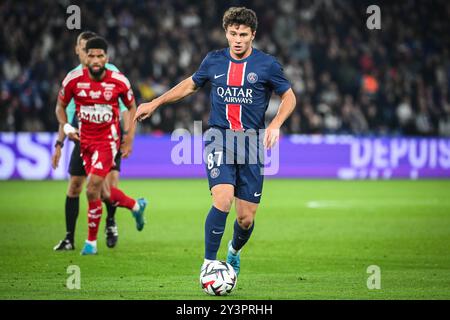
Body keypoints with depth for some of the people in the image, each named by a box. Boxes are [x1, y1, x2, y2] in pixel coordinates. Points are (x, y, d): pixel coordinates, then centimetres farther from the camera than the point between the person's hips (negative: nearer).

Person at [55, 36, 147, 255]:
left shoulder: (119, 81, -10)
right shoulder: (73, 80, -7)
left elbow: (132, 107, 7)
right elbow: (60, 106, 7)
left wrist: (130, 137, 0)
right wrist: (66, 127, -10)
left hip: (108, 140, -3)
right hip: (85, 141, 3)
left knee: (92, 190, -16)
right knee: (104, 194, 9)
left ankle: (91, 241, -1)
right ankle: (136, 206, 41)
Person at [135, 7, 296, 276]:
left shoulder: (267, 64, -1)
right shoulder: (214, 61, 5)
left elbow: (289, 97, 7)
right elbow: (190, 85, 22)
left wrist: (275, 125, -10)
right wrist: (154, 104, 22)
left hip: (252, 142, 0)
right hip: (219, 138, 0)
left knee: (246, 218, 2)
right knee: (223, 201, -23)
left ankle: (235, 251, 36)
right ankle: (208, 264, -13)